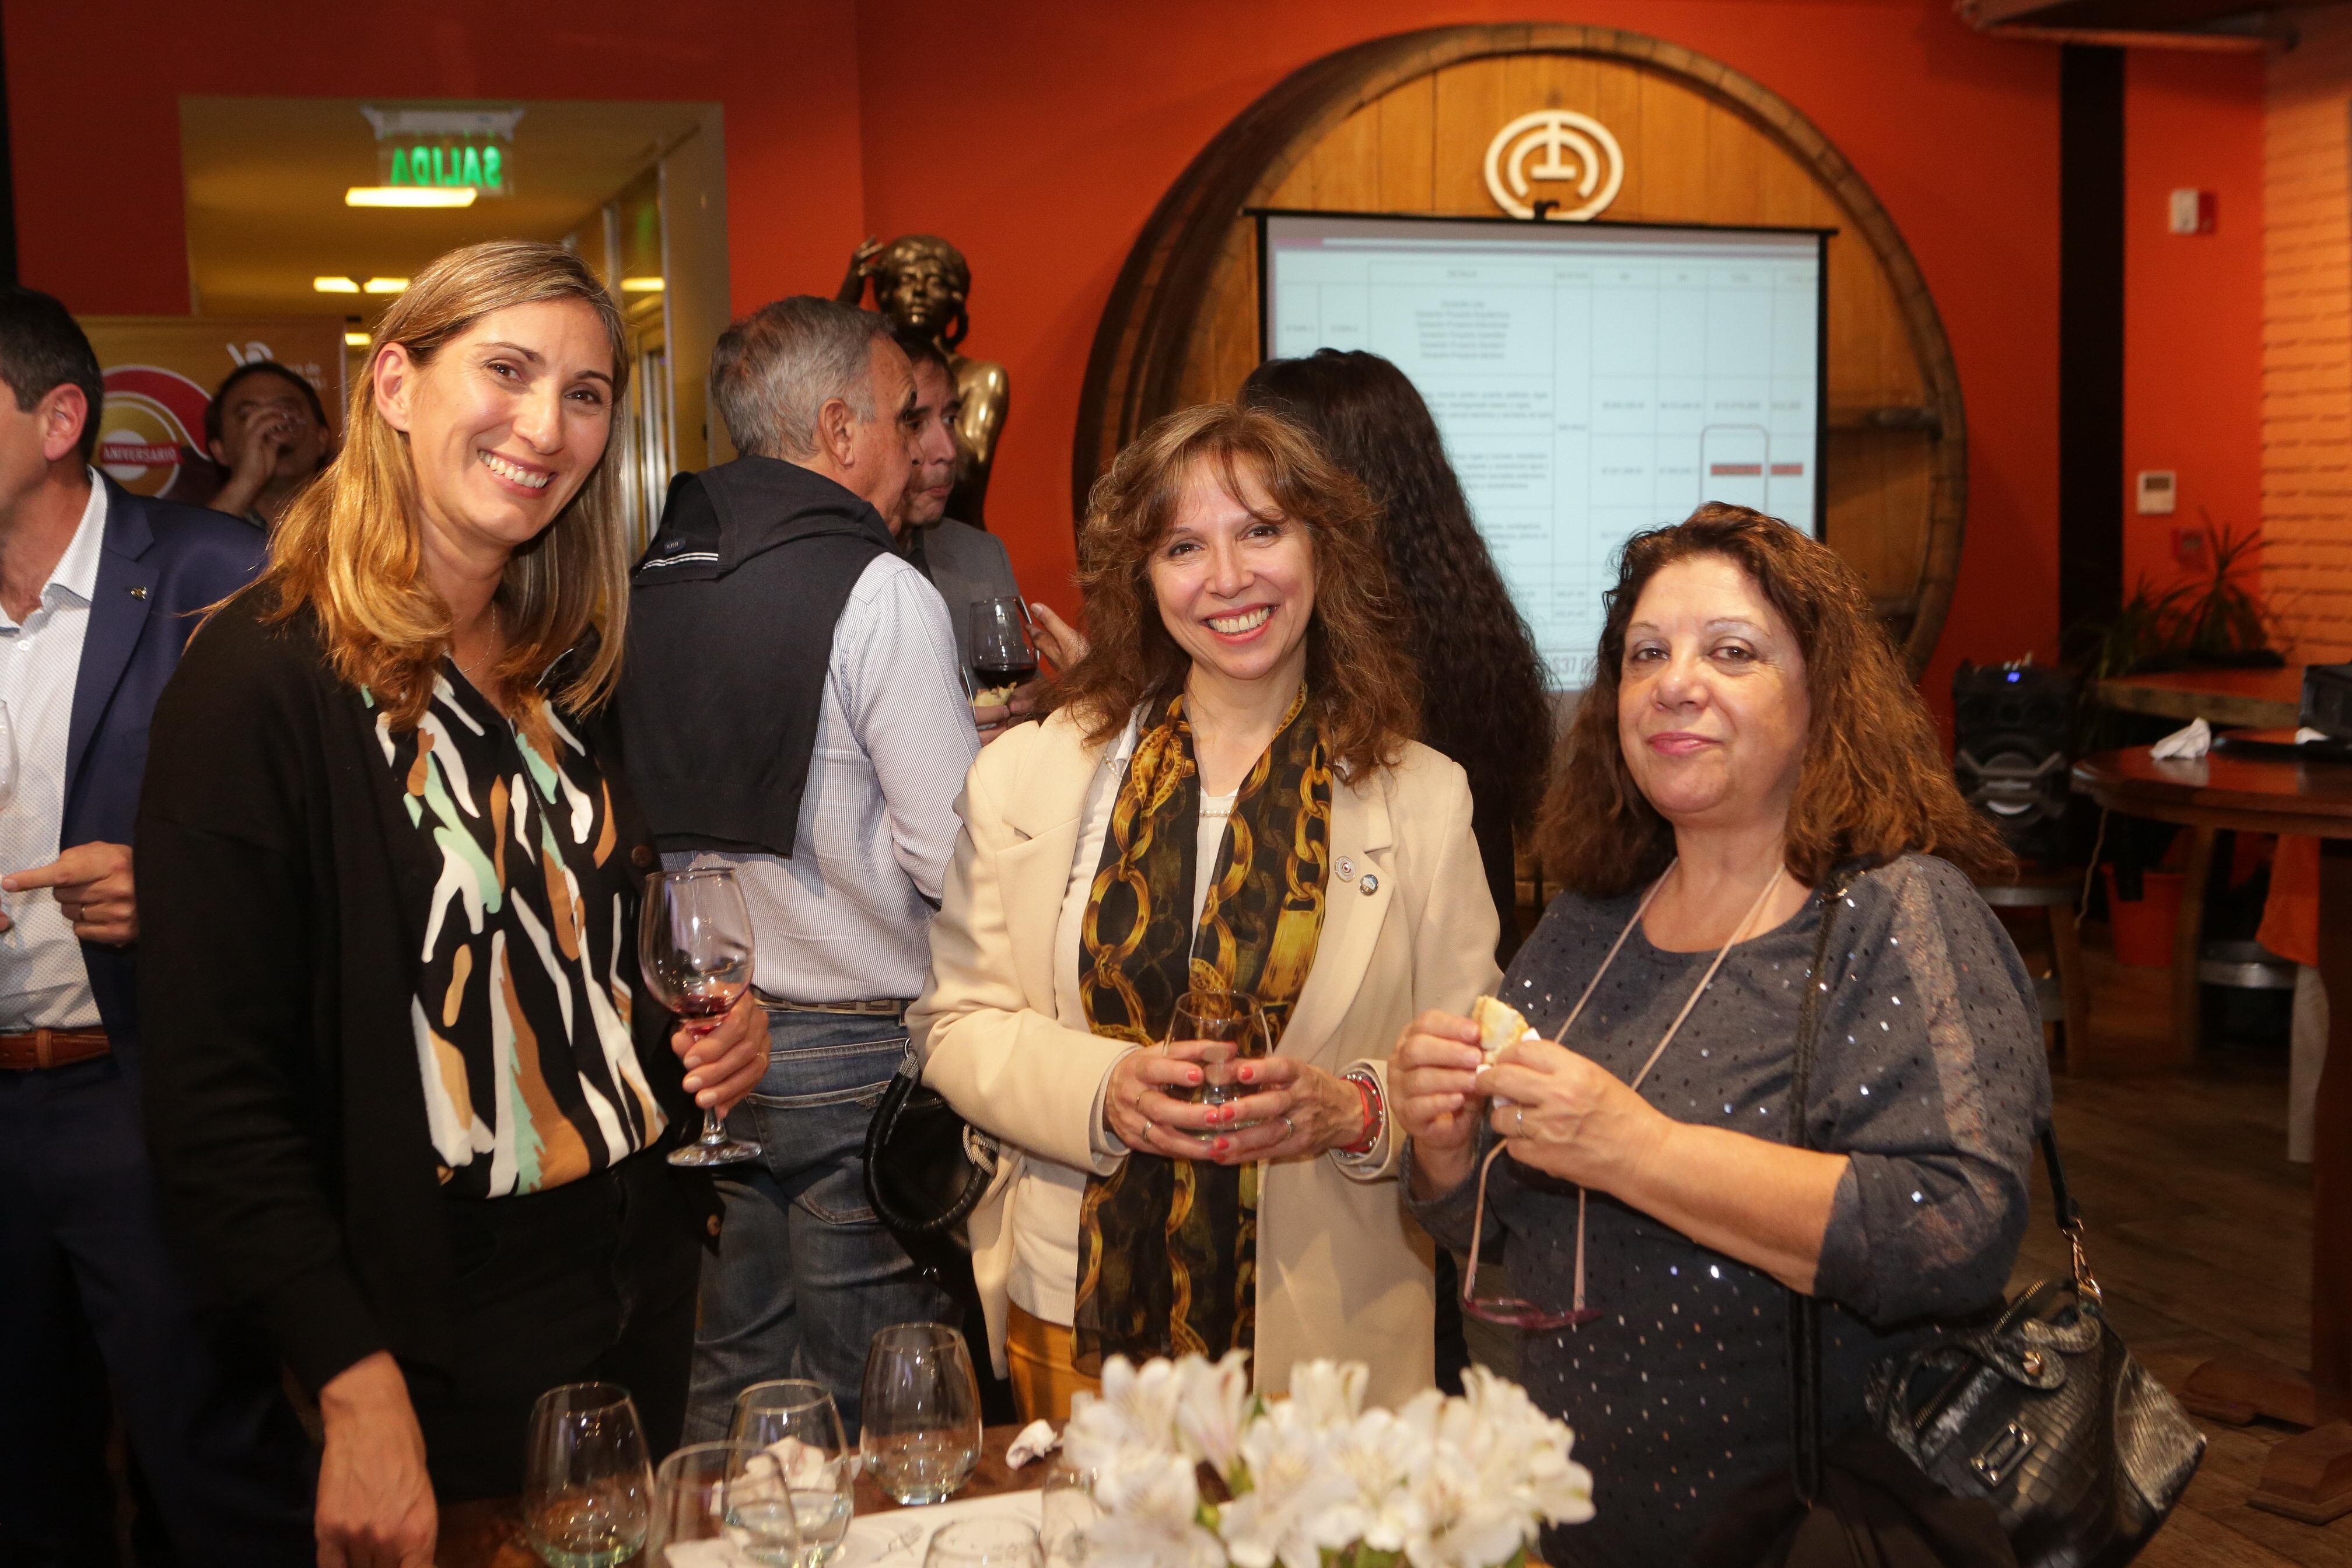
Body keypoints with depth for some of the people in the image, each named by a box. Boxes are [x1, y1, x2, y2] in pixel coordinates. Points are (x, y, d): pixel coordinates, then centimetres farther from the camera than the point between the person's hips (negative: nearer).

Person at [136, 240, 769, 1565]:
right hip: (440, 1344, -6)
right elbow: (212, 1090, -19)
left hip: (643, 1287, 7)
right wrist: (358, 1389, -24)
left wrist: (716, 1029, -2)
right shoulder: (266, 676, -16)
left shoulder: (570, 666, 5)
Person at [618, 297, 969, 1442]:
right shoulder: (879, 593, -14)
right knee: (864, 1427, 5)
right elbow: (958, 862, -18)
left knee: (727, 1385, 16)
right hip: (860, 1051, -6)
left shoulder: (649, 583, 6)